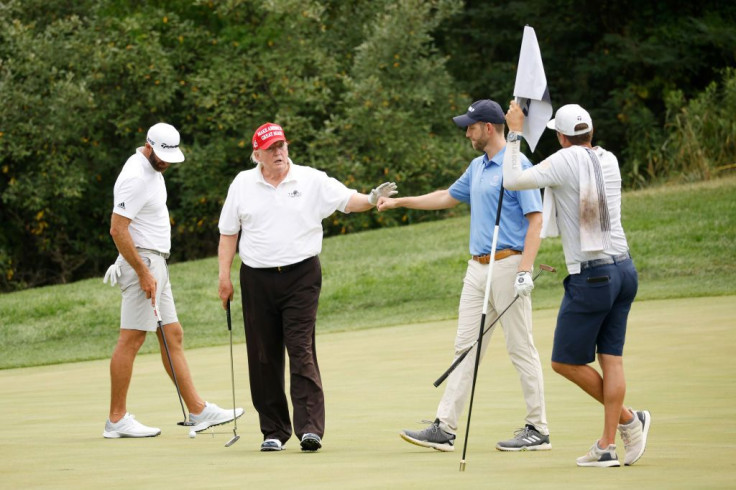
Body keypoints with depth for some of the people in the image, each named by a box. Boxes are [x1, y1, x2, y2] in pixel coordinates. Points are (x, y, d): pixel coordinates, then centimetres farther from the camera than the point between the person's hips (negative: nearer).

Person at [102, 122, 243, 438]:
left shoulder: (152, 170, 14)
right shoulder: (135, 177, -18)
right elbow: (118, 229, -22)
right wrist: (143, 272, -21)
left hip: (156, 264, 10)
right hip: (142, 263, -10)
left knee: (172, 337, 10)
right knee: (131, 339, -7)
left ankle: (198, 411, 12)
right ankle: (117, 420, -3)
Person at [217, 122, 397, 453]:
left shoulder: (312, 181, 3)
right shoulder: (243, 184, 8)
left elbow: (346, 199, -5)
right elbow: (228, 232, 12)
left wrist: (371, 199, -26)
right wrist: (224, 276, 5)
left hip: (301, 276, -2)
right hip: (257, 279, 2)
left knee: (301, 351, -12)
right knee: (263, 357, 4)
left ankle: (310, 428, -16)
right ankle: (274, 431, 13)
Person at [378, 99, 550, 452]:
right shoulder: (478, 167, 17)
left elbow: (535, 220, -15)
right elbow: (450, 197, 33)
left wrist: (525, 270, -23)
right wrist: (399, 202, 36)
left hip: (508, 264, -9)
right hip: (478, 266, 9)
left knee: (520, 349, -4)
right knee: (466, 347, 6)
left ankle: (538, 430, 2)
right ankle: (445, 428, 5)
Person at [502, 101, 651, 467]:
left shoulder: (568, 160, -12)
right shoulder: (609, 161, 9)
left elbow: (513, 180, -14)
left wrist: (515, 132, -4)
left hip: (591, 277, -7)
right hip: (624, 269, 7)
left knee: (565, 361, 5)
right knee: (611, 358, 6)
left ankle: (628, 419, 5)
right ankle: (607, 446, 3)